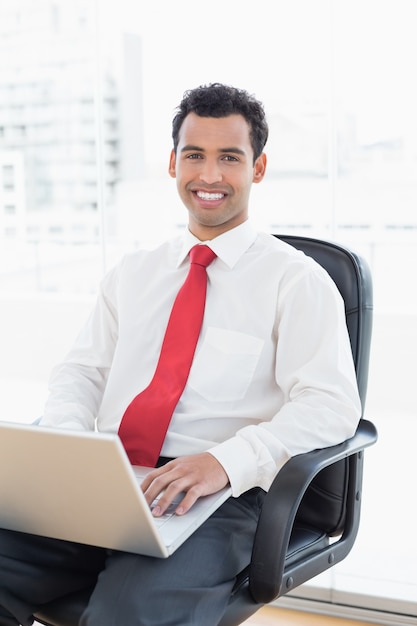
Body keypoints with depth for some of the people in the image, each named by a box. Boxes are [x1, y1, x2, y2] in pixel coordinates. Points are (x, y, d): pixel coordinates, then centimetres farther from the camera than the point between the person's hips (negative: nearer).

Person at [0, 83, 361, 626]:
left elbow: (330, 406, -7)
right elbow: (82, 370, 18)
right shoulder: (132, 274, 21)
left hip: (214, 497, -4)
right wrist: (64, 438, -5)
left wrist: (226, 460, -22)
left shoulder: (296, 280, 4)